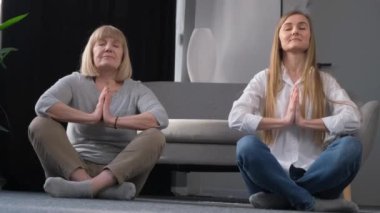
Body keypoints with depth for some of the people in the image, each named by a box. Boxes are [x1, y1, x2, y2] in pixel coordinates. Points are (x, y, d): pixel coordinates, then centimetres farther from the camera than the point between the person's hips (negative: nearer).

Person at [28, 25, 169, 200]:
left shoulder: (136, 90, 7)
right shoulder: (74, 83, 6)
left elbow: (161, 118, -15)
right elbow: (43, 104, -15)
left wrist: (113, 121, -23)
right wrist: (91, 117, -20)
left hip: (120, 172, 0)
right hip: (76, 168, 0)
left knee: (155, 137, -25)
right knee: (40, 124, -21)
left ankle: (88, 186, -44)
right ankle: (95, 186, -42)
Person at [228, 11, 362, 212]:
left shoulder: (325, 81, 10)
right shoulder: (264, 79, 8)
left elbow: (352, 119, -9)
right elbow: (235, 118, -9)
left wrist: (304, 122, -14)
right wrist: (284, 121, -13)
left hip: (313, 173, 1)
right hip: (275, 172, -1)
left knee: (351, 145, -28)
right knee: (247, 145, -31)